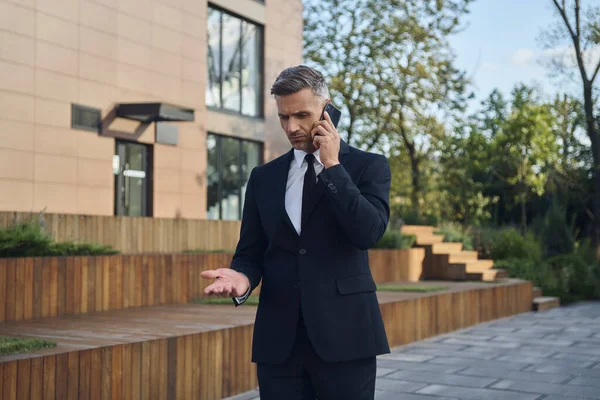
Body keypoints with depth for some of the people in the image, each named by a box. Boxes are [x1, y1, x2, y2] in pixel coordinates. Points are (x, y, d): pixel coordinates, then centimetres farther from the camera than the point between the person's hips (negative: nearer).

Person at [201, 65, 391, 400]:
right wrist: (242, 277, -11)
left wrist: (332, 166, -10)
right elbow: (251, 252, 11)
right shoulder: (264, 177, 12)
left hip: (343, 335, -2)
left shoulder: (369, 166, 3)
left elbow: (369, 232, -13)